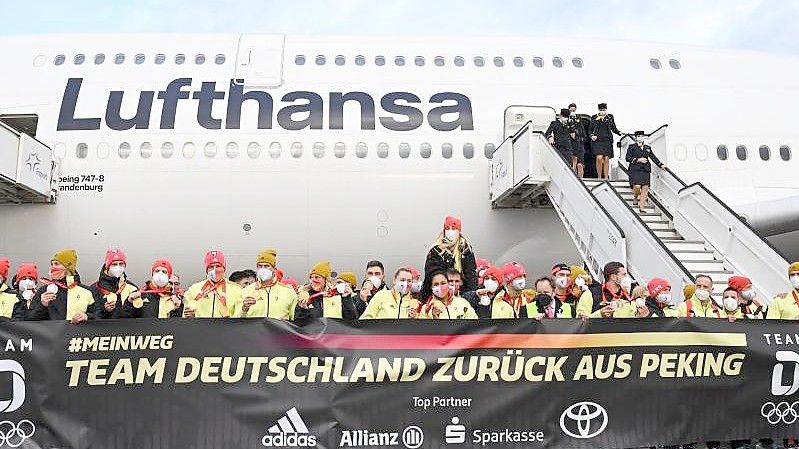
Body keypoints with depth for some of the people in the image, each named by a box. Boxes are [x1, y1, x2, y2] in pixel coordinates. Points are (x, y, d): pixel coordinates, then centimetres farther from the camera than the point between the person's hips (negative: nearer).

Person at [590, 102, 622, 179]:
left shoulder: (610, 117, 11)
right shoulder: (594, 118, 9)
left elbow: (614, 128, 16)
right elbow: (591, 129, 13)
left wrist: (619, 132, -2)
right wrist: (592, 135, -6)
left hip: (607, 141, 2)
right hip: (597, 141, -2)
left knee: (606, 159, 1)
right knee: (599, 158, -15)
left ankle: (606, 177, 8)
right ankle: (599, 177, -4)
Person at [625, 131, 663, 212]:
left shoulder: (648, 148, 21)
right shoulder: (632, 147, 8)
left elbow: (653, 157, 23)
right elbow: (628, 158, 0)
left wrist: (660, 165, 15)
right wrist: (638, 160, -8)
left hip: (645, 170, 4)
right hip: (635, 170, -4)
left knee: (645, 188, -7)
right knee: (637, 186, -19)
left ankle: (642, 207, -7)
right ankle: (635, 198, 14)